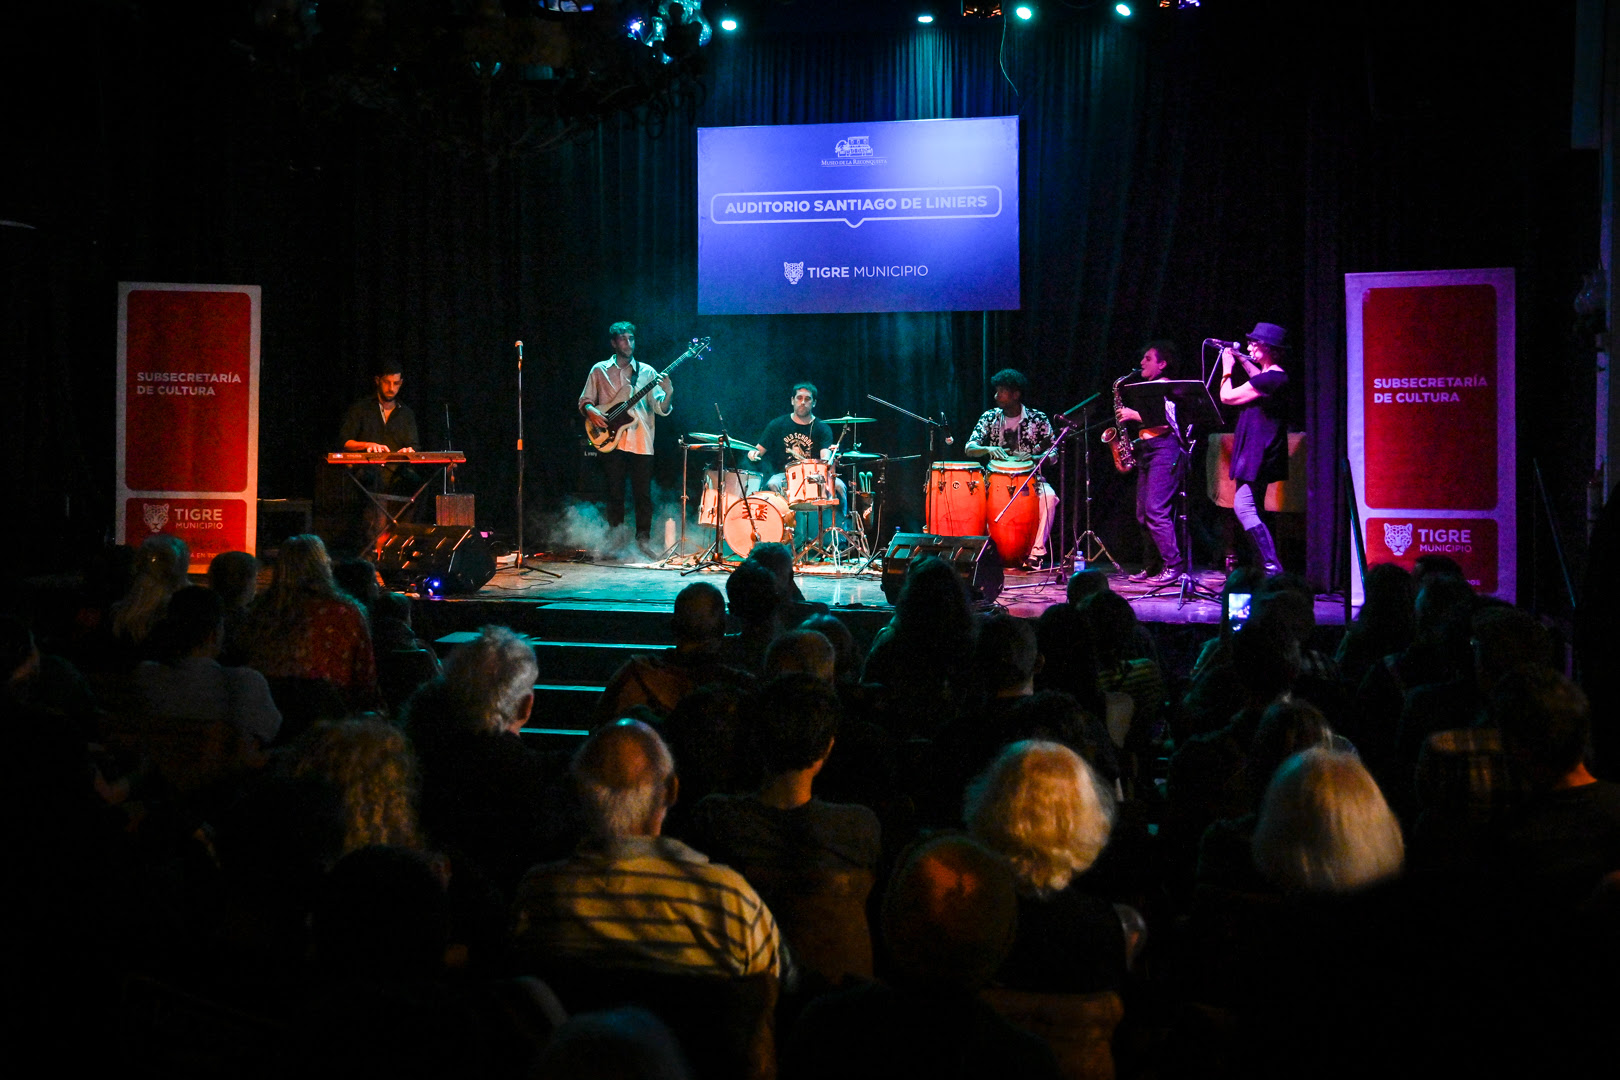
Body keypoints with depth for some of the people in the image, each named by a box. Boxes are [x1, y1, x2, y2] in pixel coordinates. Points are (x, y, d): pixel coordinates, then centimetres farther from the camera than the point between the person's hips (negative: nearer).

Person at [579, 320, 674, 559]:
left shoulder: (646, 372, 9)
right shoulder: (600, 371, 9)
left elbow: (660, 408, 3)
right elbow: (584, 401, 12)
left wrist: (668, 395, -18)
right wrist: (592, 412, -10)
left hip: (641, 442, 0)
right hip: (612, 441, 0)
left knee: (643, 494, -2)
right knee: (615, 494, 3)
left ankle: (643, 539, 6)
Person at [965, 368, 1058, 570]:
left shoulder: (1037, 419, -1)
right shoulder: (990, 417, 5)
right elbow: (969, 448, -3)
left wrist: (1032, 457, -24)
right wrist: (988, 449, -25)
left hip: (1030, 478, -1)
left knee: (1048, 496, -33)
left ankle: (1036, 552, -27)